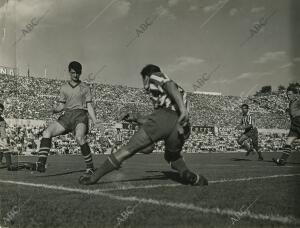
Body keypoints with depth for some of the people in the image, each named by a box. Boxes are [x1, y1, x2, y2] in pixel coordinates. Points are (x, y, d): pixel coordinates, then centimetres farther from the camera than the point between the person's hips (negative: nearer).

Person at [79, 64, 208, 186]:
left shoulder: (155, 76, 18)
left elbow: (170, 85, -5)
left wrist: (182, 107, -22)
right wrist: (136, 119, 51)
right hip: (181, 127, 6)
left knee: (128, 149, 4)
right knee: (172, 156, 32)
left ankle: (94, 177, 7)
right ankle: (189, 175, 5)